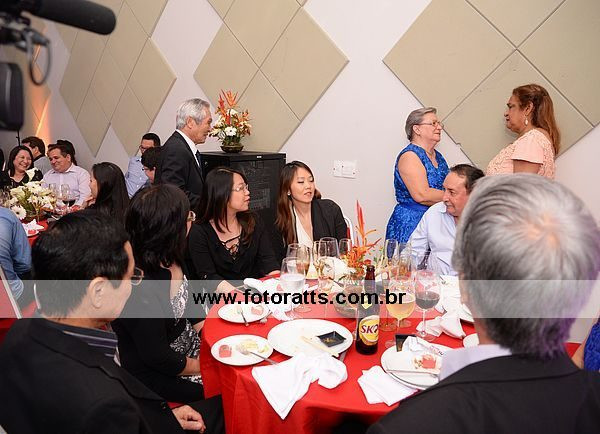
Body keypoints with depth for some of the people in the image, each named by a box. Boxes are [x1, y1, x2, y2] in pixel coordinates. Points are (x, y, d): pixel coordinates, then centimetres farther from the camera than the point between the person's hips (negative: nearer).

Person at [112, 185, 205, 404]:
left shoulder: (170, 260, -6)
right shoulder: (139, 286, -32)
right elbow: (157, 358, -23)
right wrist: (202, 367, -10)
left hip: (191, 346, 7)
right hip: (158, 374, -7)